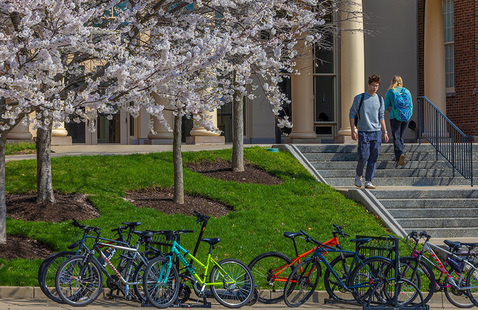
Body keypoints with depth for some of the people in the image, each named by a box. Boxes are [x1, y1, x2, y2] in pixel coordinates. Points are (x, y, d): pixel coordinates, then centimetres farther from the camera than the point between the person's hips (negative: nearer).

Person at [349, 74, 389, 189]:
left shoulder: (379, 99, 12)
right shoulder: (359, 98, 0)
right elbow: (352, 114, 2)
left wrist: (385, 132, 12)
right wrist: (353, 131, -5)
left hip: (376, 132, 3)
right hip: (363, 132, -3)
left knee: (373, 158, -1)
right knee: (364, 156, -10)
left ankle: (368, 182, 5)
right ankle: (358, 175, 16)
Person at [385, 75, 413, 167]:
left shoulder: (390, 92, -1)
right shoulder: (406, 91, 7)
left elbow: (386, 107, 1)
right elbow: (411, 106, 8)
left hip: (395, 117, -4)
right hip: (406, 117, 4)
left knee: (396, 138, -6)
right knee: (400, 137, 17)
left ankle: (400, 154, -28)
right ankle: (398, 158, 20)